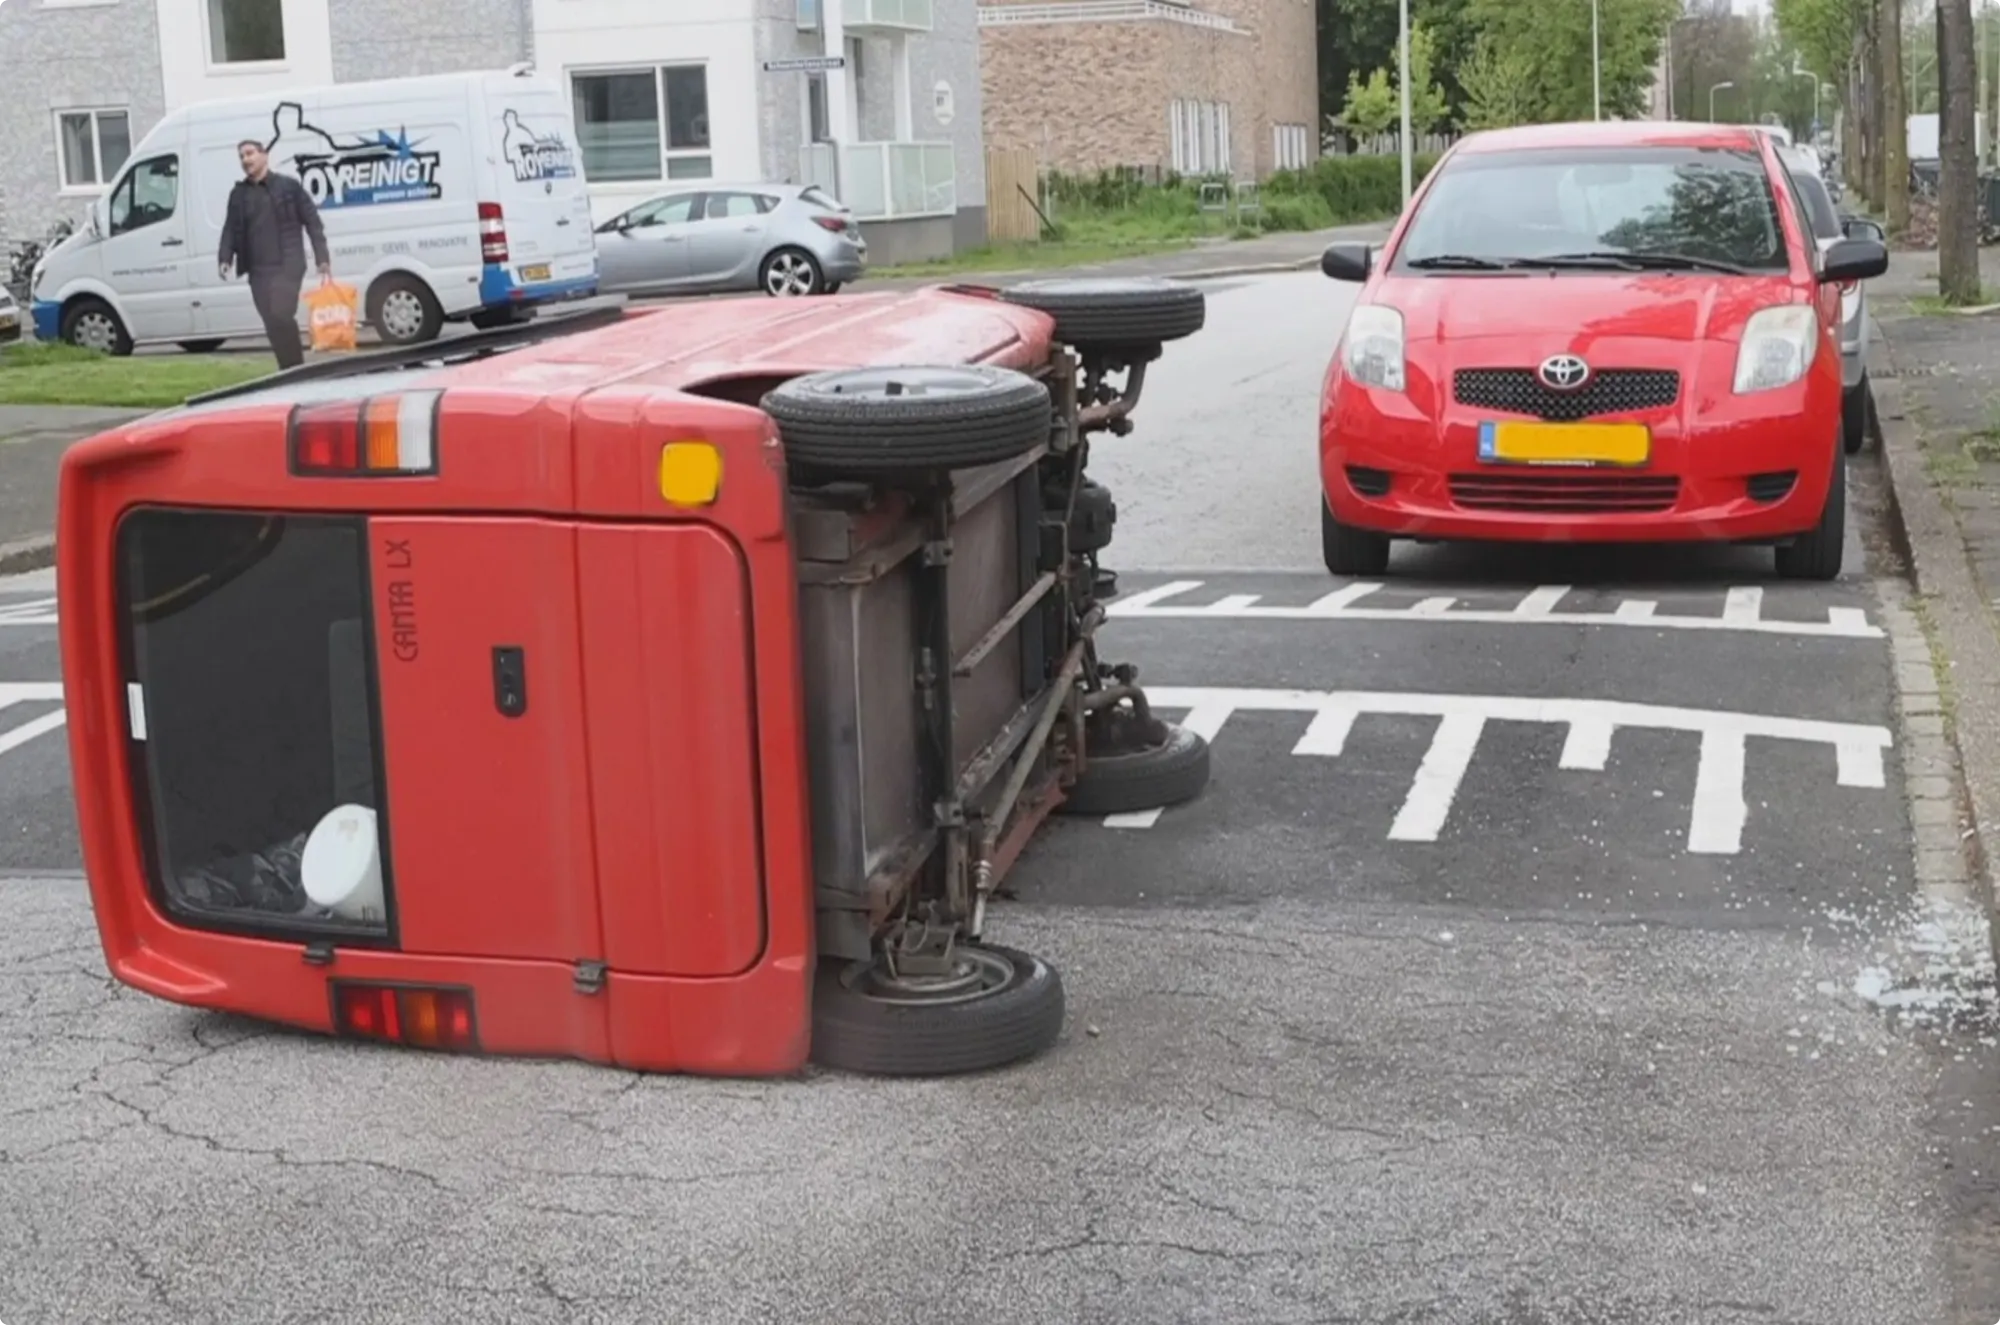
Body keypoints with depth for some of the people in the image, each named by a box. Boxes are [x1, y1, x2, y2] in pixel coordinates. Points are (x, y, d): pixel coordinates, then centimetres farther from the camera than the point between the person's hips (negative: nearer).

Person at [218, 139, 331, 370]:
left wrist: (322, 258, -8)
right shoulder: (238, 194, 14)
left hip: (288, 266, -5)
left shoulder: (289, 186, 2)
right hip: (258, 270, 5)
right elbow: (230, 230, 14)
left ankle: (296, 370, -11)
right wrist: (225, 259, -3)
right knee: (272, 324, 3)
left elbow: (313, 222, 0)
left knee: (281, 315, -20)